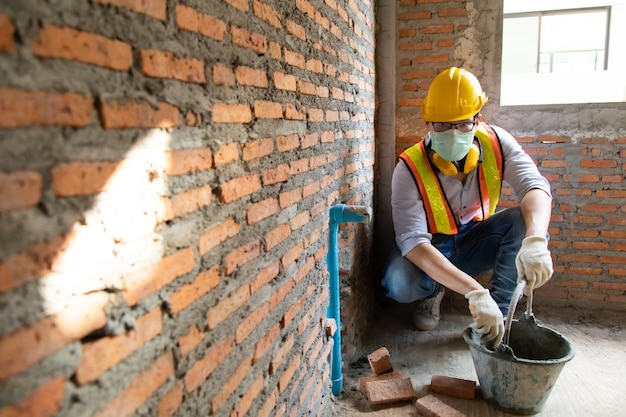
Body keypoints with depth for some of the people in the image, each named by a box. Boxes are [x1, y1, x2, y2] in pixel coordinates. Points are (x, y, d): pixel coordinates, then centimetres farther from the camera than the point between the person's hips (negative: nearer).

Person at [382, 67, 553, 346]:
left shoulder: (495, 142, -16)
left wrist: (535, 240, -53)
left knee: (526, 221, -25)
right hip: (429, 250, -2)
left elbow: (535, 186, -29)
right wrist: (474, 291, -48)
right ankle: (432, 292, 4)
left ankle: (497, 316, -14)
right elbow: (413, 242, -36)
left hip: (474, 243, 3)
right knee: (399, 284, -34)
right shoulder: (410, 168, -27)